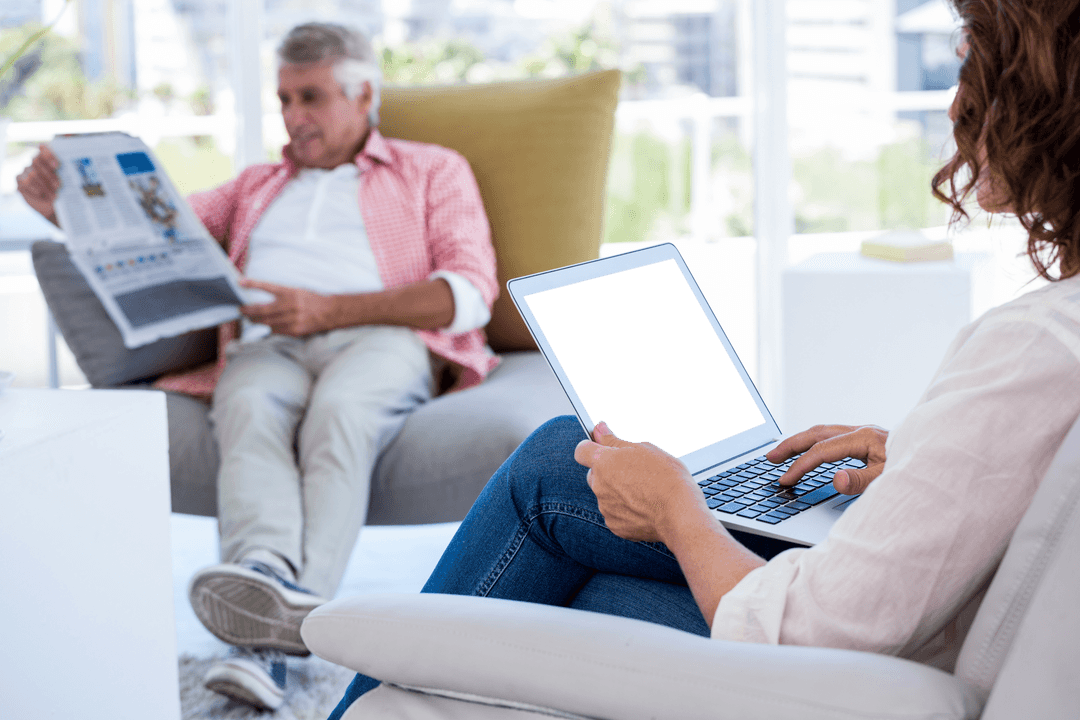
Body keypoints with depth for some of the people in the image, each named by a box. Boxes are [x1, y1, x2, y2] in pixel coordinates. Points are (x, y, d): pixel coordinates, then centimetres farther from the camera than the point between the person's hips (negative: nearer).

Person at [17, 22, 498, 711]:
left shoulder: (433, 170, 22)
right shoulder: (257, 187, 36)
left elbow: (470, 293, 5)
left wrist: (328, 309, -8)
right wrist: (67, 207, 3)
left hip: (383, 340, -2)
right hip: (267, 346, 3)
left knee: (338, 411, -38)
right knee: (250, 410, -35)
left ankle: (301, 597, -59)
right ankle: (264, 576, -60)